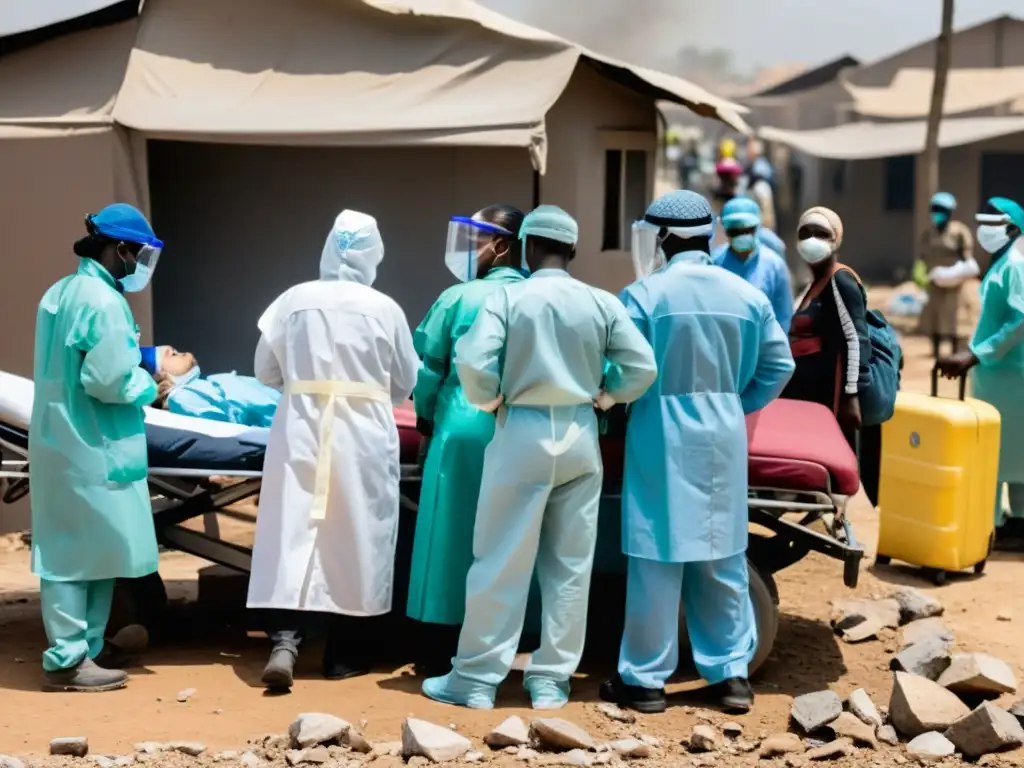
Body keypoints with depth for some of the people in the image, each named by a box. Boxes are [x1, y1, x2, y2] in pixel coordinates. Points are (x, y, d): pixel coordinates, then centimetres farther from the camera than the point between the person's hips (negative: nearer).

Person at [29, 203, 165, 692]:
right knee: (87, 551, -3)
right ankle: (68, 660, 0)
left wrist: (140, 360, 14)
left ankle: (73, 652, 16)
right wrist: (153, 384, -4)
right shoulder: (104, 302, -17)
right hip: (91, 447, -9)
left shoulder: (58, 293, 12)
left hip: (58, 438, 9)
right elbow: (108, 382, -22)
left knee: (67, 547, 11)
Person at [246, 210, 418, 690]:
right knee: (356, 537, 7)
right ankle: (345, 653, 14)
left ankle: (284, 641, -13)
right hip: (363, 435, -1)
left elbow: (266, 371, 6)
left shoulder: (293, 301, 0)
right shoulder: (384, 309, -3)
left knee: (294, 533, 1)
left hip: (300, 431, 1)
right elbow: (406, 384, 5)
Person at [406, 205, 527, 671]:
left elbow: (426, 365, 0)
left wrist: (426, 415, 16)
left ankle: (444, 649, 9)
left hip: (464, 428, -3)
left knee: (453, 535, 5)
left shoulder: (459, 298, -5)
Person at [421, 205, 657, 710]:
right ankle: (551, 679, 14)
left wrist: (488, 400, 0)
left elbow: (474, 363, -18)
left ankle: (477, 678, 9)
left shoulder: (507, 298, -8)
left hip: (523, 434, -3)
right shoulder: (602, 303, 1)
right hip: (579, 437, 3)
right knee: (570, 565, 10)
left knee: (501, 562, 4)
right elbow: (642, 368, -2)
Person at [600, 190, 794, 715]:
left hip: (662, 433, -4)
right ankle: (731, 672, 16)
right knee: (722, 557, 11)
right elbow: (778, 367, 7)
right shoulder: (747, 296, 5)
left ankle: (644, 679, 8)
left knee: (658, 557, 1)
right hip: (724, 436, 4)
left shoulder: (645, 294, -9)